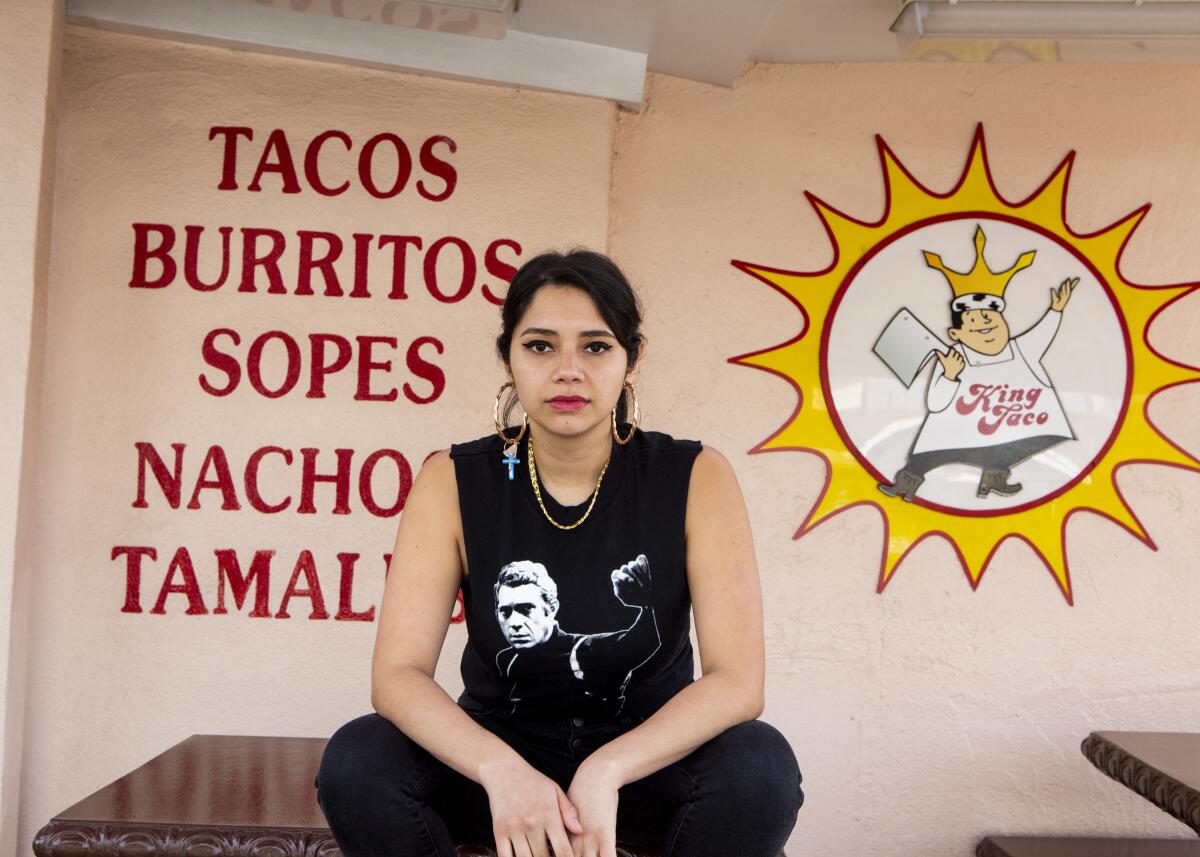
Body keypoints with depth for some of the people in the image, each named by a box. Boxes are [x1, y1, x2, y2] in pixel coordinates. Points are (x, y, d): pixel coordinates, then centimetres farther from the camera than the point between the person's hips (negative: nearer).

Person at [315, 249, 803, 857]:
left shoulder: (694, 478, -12)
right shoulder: (453, 482, -9)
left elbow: (738, 679, -18)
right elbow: (397, 673, -16)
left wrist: (606, 772, -32)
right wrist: (500, 769, -34)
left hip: (648, 755, 0)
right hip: (499, 745, 1)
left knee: (759, 765, -30)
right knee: (356, 761, -25)